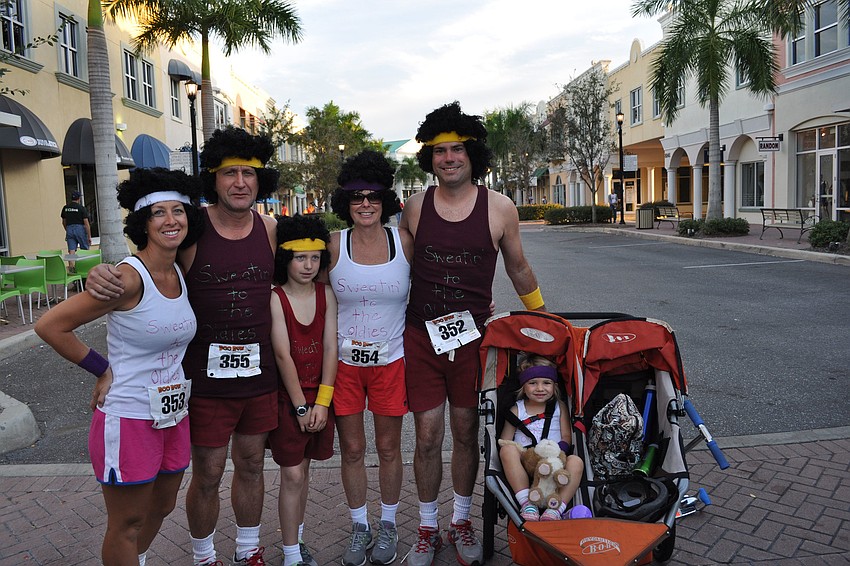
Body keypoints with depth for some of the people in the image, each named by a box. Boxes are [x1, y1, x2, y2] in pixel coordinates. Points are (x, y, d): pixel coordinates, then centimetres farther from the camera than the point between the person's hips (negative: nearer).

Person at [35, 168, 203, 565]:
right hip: (128, 418, -7)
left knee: (162, 507, 24)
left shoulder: (182, 274, 3)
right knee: (127, 525, 10)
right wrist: (102, 370, -11)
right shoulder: (129, 278, -20)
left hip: (173, 415, 7)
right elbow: (49, 326, -18)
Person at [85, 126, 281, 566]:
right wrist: (100, 276, -26)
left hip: (259, 375, 3)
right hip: (206, 377, -3)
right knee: (207, 476, 8)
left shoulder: (271, 230, -1)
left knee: (251, 467, 19)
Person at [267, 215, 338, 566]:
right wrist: (300, 406, -13)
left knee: (303, 470, 16)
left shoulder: (326, 295, -1)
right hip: (287, 396, -4)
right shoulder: (275, 299, -12)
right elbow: (283, 355, -14)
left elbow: (330, 348, -4)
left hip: (319, 394, 4)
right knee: (292, 475, 0)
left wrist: (322, 402, -9)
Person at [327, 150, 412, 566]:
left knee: (388, 448, 12)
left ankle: (387, 526, 33)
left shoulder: (404, 242, -4)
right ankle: (359, 527, 31)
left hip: (390, 359, 0)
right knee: (352, 449, 10)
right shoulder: (334, 246, -5)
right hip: (344, 360, 0)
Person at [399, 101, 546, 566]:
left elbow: (518, 269, 11)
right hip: (421, 336, 1)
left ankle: (461, 522, 32)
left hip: (473, 336, 0)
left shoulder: (499, 208, -2)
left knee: (466, 433, 11)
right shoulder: (415, 206, 1)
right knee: (427, 437, 5)